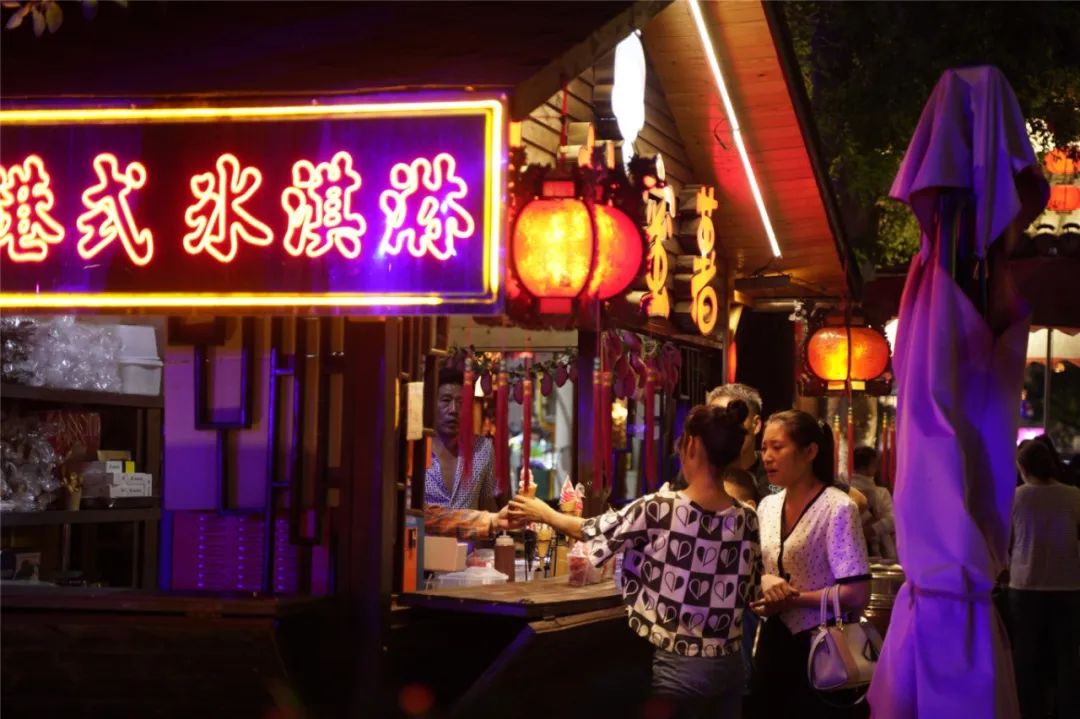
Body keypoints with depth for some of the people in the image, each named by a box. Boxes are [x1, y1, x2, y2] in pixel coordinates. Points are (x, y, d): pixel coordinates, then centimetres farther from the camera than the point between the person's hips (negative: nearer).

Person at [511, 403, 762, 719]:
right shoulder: (747, 521, -3)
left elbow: (594, 531, 2)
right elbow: (751, 595, 8)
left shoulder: (659, 509, -15)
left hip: (675, 667, -4)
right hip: (728, 667, 4)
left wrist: (544, 513, 19)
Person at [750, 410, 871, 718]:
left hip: (817, 648, -7)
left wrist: (792, 598, -15)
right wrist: (765, 582, -8)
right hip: (772, 643, 7)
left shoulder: (837, 508, -14)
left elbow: (856, 594, -18)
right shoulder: (767, 507, 8)